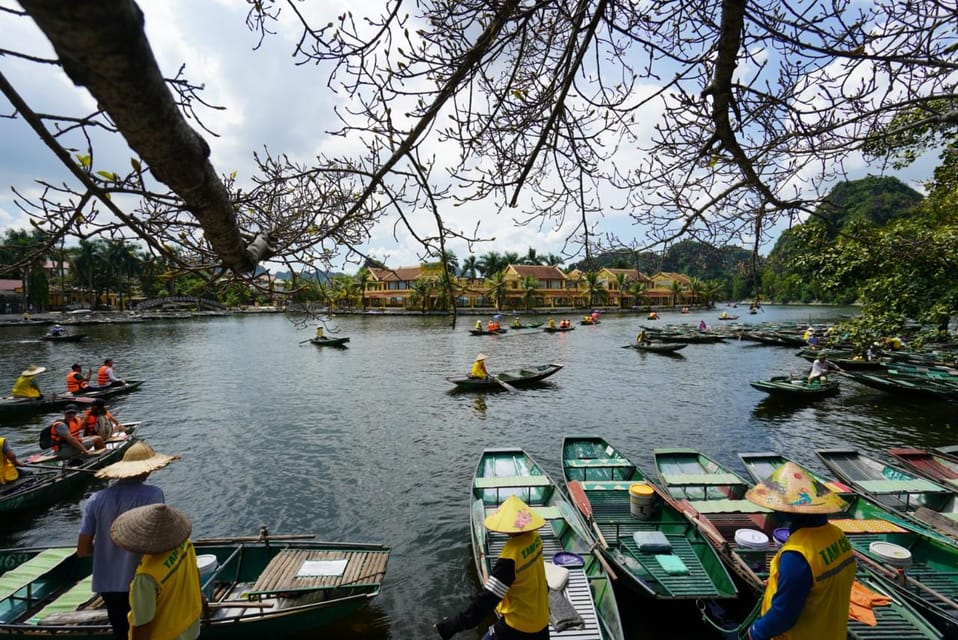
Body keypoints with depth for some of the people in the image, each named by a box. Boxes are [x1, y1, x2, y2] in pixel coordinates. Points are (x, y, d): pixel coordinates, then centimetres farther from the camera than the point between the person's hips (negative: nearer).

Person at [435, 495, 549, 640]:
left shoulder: (510, 556, -31)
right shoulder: (535, 537, -11)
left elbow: (489, 597, -29)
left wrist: (456, 623, -25)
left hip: (518, 625, -7)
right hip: (541, 621, 7)